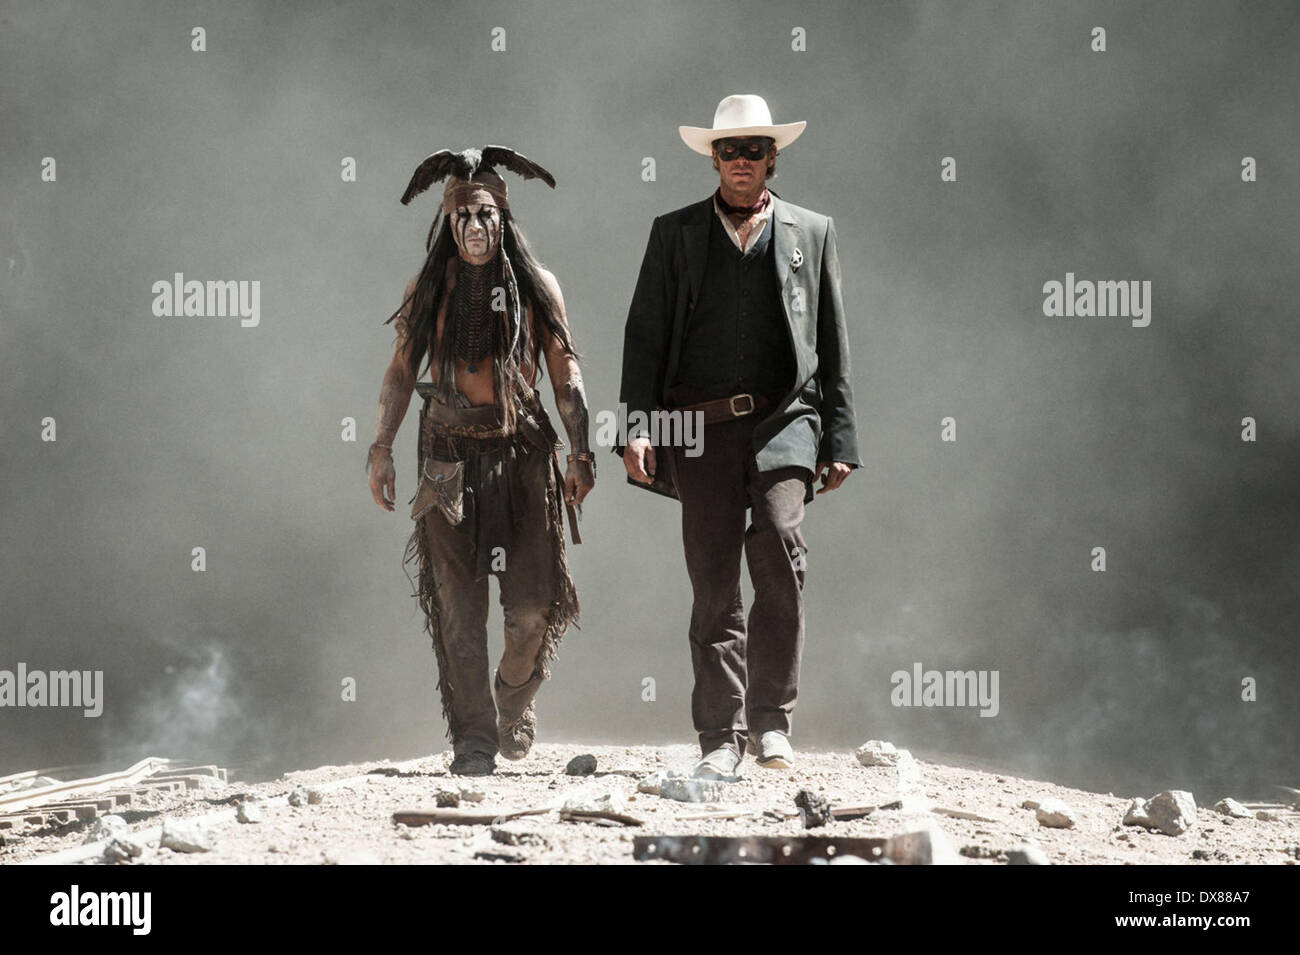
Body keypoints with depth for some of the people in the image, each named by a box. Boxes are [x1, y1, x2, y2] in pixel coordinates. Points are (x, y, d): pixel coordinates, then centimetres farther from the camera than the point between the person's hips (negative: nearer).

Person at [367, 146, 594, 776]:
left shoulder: (536, 287, 5)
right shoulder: (428, 290, 6)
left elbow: (566, 373, 6)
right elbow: (401, 372, 11)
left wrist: (581, 453, -2)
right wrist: (381, 450, 5)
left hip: (524, 452, 0)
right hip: (450, 457, 0)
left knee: (534, 606, -6)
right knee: (458, 608, -4)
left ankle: (515, 700, 25)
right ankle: (473, 741, 2)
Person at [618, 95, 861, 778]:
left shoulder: (811, 233, 15)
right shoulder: (674, 234, 14)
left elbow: (833, 346, 14)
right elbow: (644, 337, 9)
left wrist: (839, 442, 7)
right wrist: (637, 427, -3)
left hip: (783, 420, -1)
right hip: (700, 426, 1)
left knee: (778, 548, -21)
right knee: (714, 582, -2)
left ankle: (770, 720, -11)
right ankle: (722, 737, 5)